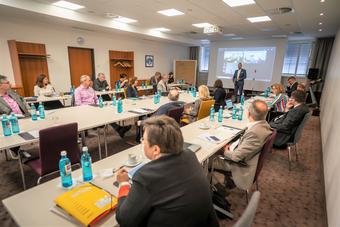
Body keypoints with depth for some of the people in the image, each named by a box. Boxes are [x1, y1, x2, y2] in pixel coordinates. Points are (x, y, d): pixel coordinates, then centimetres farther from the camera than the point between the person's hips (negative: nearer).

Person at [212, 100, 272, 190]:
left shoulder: (254, 132, -36)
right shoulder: (263, 124, -8)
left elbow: (236, 156, -28)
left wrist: (226, 152, -9)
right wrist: (232, 146, -2)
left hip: (242, 166, -9)